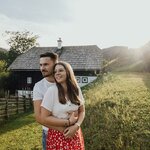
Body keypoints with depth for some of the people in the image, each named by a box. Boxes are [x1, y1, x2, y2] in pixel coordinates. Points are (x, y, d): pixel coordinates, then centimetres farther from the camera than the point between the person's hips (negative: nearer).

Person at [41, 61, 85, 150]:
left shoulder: (76, 90, -3)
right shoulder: (52, 91, -15)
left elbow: (82, 111, 5)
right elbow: (44, 118, -15)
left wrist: (76, 126, -12)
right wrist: (68, 122, -16)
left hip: (75, 134, 4)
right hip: (57, 137, -3)